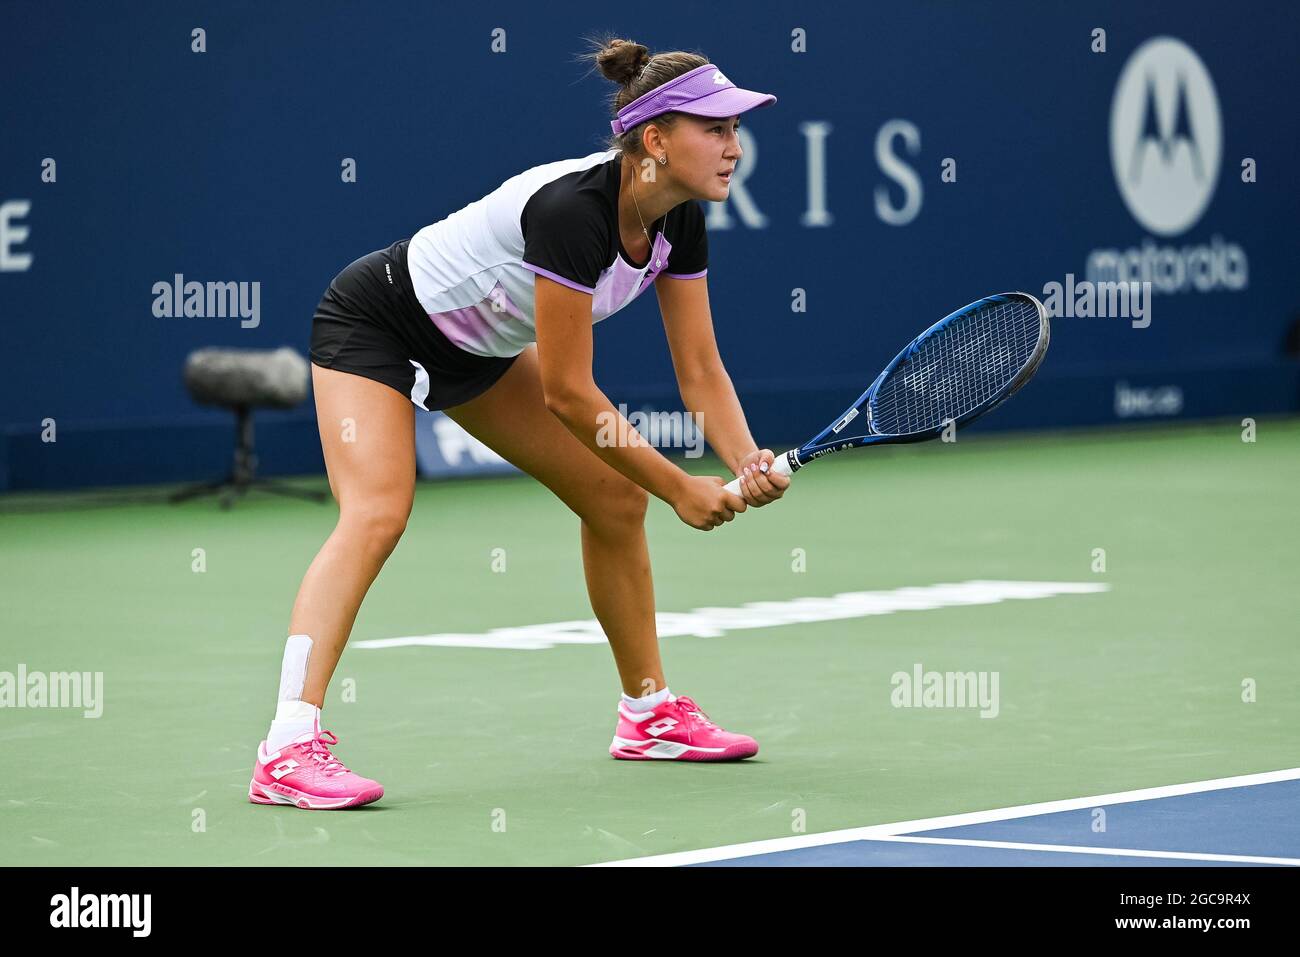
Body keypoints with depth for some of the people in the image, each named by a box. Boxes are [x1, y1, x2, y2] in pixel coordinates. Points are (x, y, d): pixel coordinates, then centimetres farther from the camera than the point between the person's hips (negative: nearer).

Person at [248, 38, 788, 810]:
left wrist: (749, 464, -25)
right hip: (375, 324, -9)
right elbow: (568, 395, -32)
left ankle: (650, 715, 23)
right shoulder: (572, 210, -37)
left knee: (616, 497, 8)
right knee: (377, 514, -28)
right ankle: (289, 750, -36)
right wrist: (681, 489, -25)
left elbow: (700, 371, -7)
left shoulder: (680, 222, -13)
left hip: (479, 347, 9)